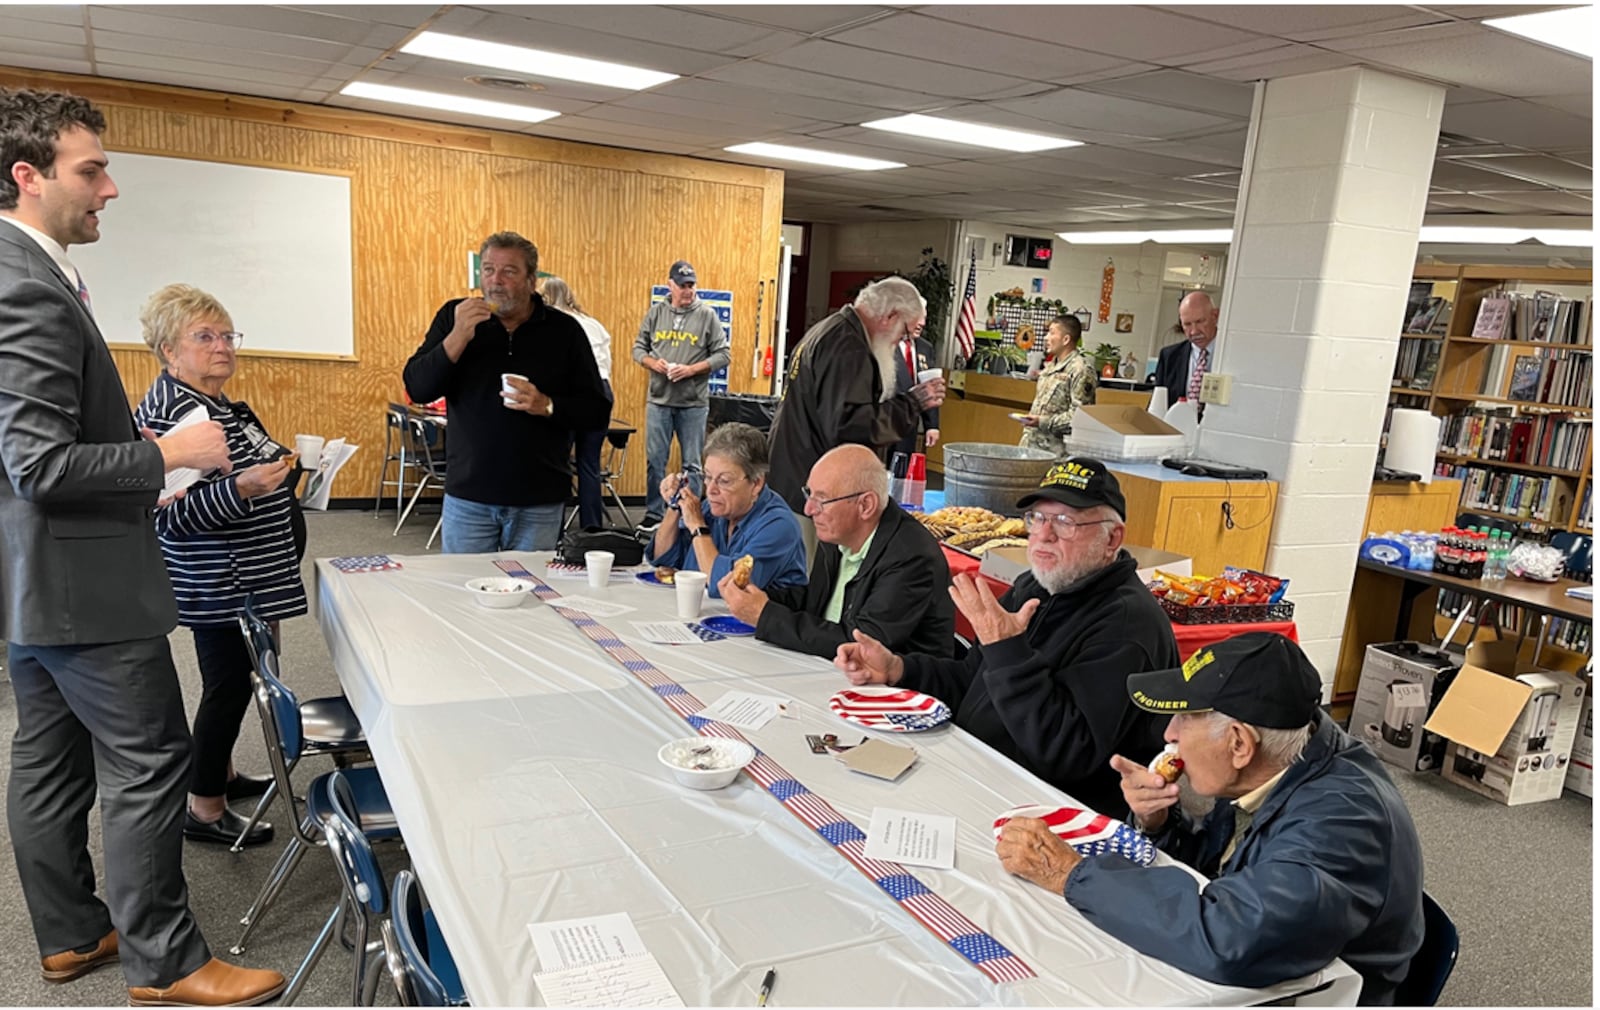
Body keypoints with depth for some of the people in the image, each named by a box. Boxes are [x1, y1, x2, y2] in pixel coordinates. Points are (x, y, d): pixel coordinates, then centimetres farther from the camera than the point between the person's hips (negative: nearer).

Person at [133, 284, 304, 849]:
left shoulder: (217, 404, 11)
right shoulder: (168, 413, -21)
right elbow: (168, 514, -27)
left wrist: (282, 468, 18)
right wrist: (241, 488, -38)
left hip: (242, 579, 10)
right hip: (217, 585, -10)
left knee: (235, 679, 20)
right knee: (229, 685, 0)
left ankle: (221, 774, 36)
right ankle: (203, 809, 14)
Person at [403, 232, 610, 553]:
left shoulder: (564, 330, 1)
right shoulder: (455, 316, 4)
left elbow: (597, 411, 0)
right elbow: (417, 390, -4)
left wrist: (547, 405, -18)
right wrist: (457, 337, -16)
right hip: (467, 496, 1)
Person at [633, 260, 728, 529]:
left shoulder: (707, 315, 0)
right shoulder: (655, 313, 7)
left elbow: (722, 354, -2)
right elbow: (638, 348, 11)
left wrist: (691, 369, -14)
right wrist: (654, 363, -10)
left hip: (694, 403, -2)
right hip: (658, 399, 2)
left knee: (692, 463, 5)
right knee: (655, 459, 6)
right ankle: (654, 513, 18)